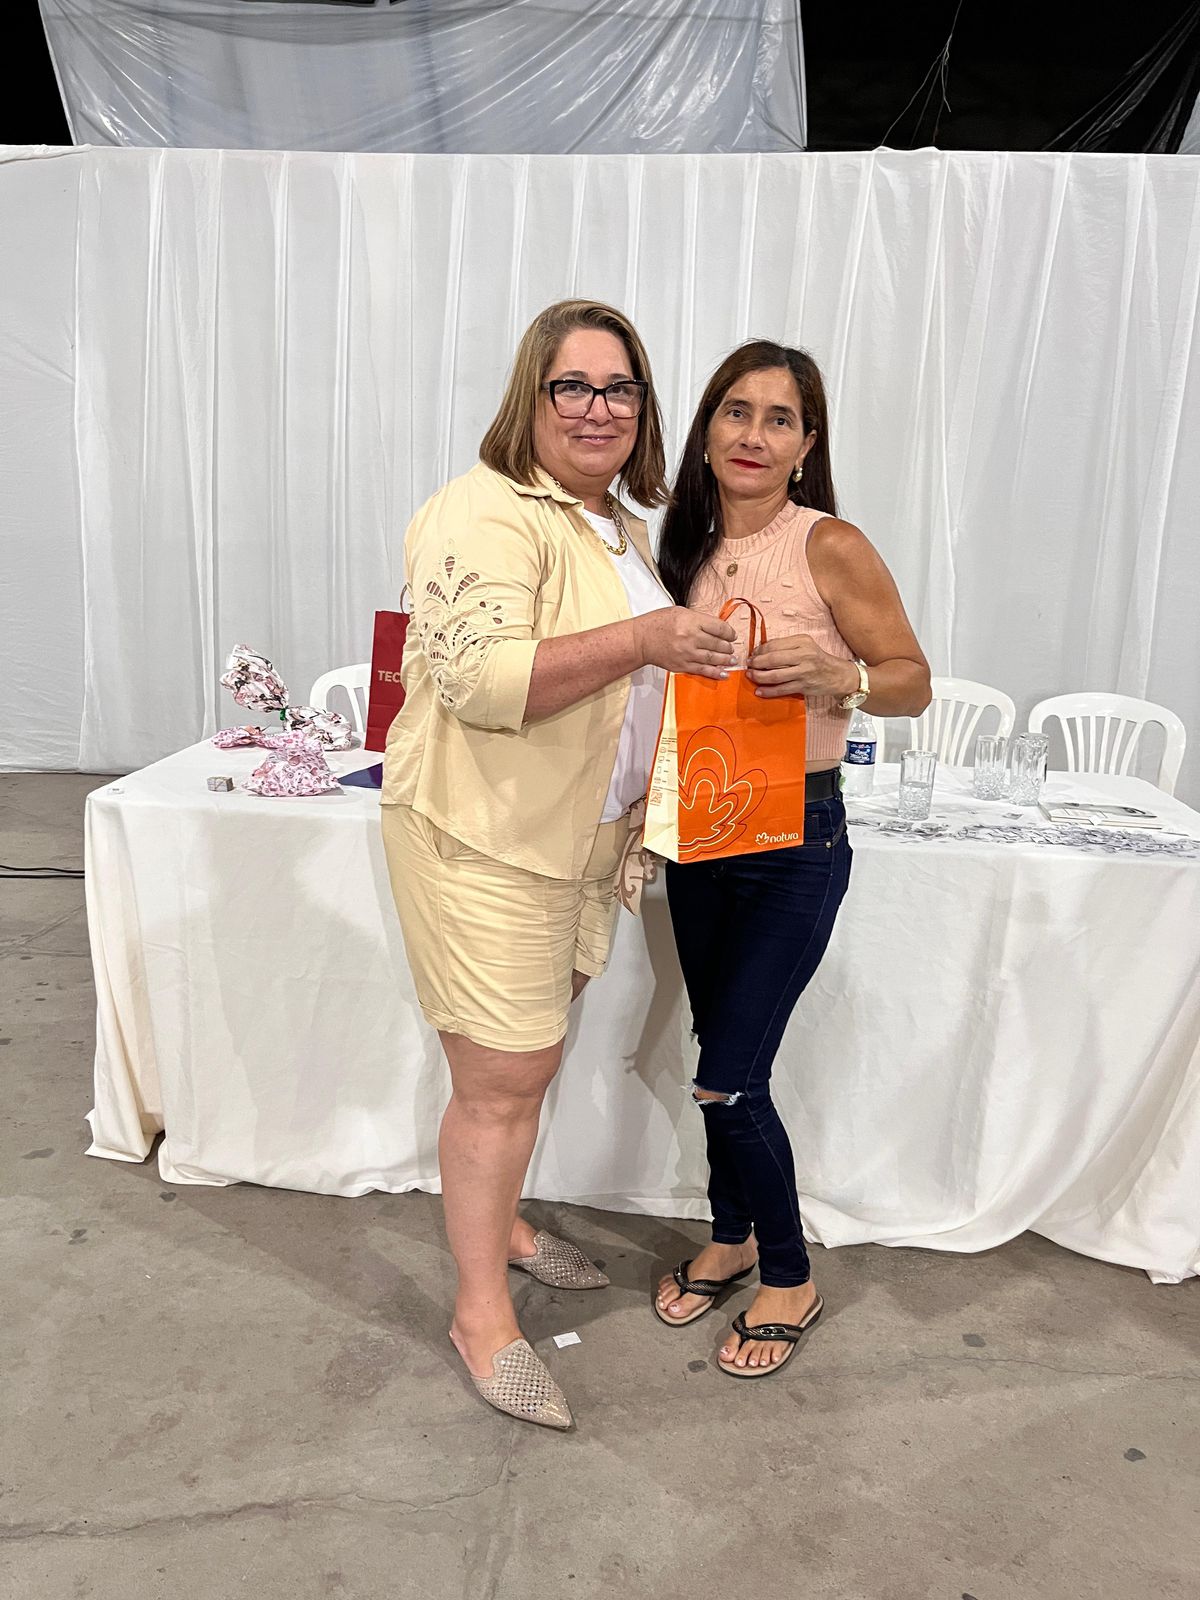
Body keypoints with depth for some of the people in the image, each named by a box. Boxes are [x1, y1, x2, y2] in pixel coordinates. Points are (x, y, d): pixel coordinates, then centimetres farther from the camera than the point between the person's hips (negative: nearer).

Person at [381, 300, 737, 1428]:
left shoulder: (619, 526, 16)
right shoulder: (486, 513, -15)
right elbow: (481, 679, -28)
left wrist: (694, 655, 12)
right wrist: (641, 639, -29)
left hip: (581, 838, 9)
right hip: (482, 837, -8)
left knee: (529, 1061, 20)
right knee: (502, 1079, -1)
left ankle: (501, 1223, 41)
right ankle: (481, 1313, 18)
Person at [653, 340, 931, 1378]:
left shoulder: (832, 547, -11)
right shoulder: (691, 553, 8)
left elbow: (914, 682, -7)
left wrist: (836, 676, -26)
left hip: (795, 839, -6)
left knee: (727, 1080, -3)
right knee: (721, 1056, 16)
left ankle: (790, 1281, 23)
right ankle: (732, 1239, 39)